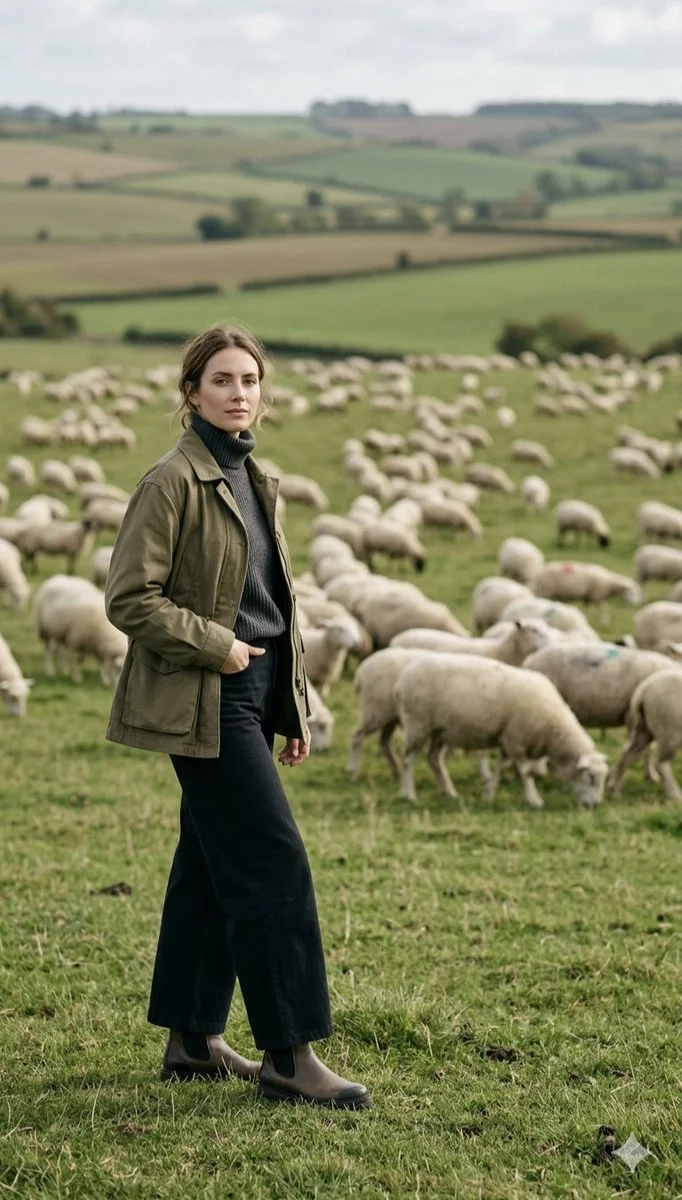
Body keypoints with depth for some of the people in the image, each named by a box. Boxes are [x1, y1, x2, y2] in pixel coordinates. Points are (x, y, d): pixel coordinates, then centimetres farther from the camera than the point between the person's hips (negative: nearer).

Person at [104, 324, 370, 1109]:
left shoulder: (252, 481, 13)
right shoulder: (173, 481, -13)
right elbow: (130, 600, -16)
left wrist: (295, 708, 17)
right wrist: (217, 648, -16)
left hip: (248, 696, 9)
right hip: (204, 703, -9)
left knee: (211, 869, 13)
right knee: (274, 865, -10)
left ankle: (191, 1039, 21)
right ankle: (287, 1056, -5)